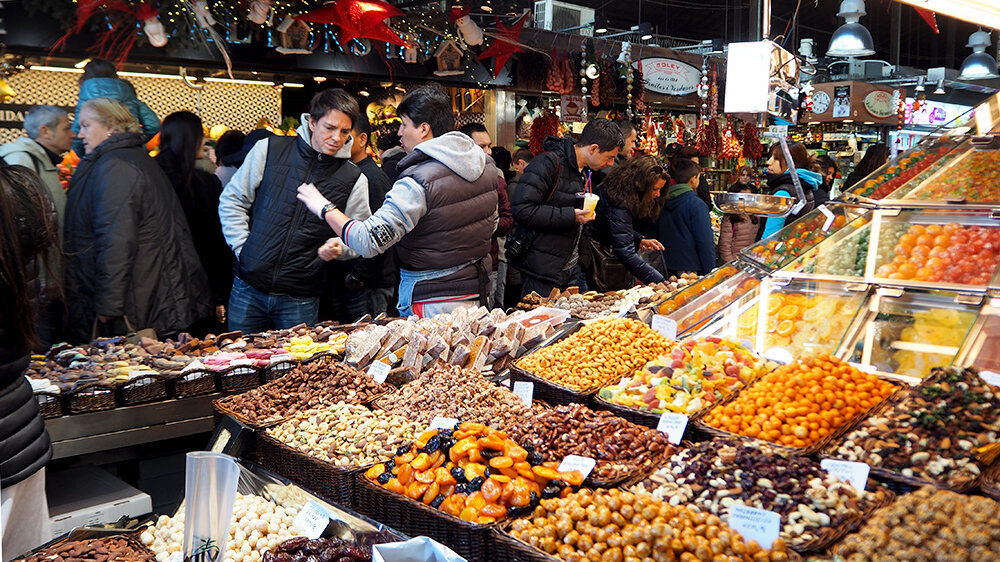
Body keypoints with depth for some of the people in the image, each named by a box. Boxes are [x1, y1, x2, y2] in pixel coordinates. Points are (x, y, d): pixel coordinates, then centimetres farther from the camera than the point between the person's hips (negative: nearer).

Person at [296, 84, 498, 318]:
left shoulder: (418, 182, -24)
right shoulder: (485, 163, 2)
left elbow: (368, 242, -28)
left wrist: (325, 208, -13)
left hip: (433, 304, -8)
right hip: (478, 294, 8)